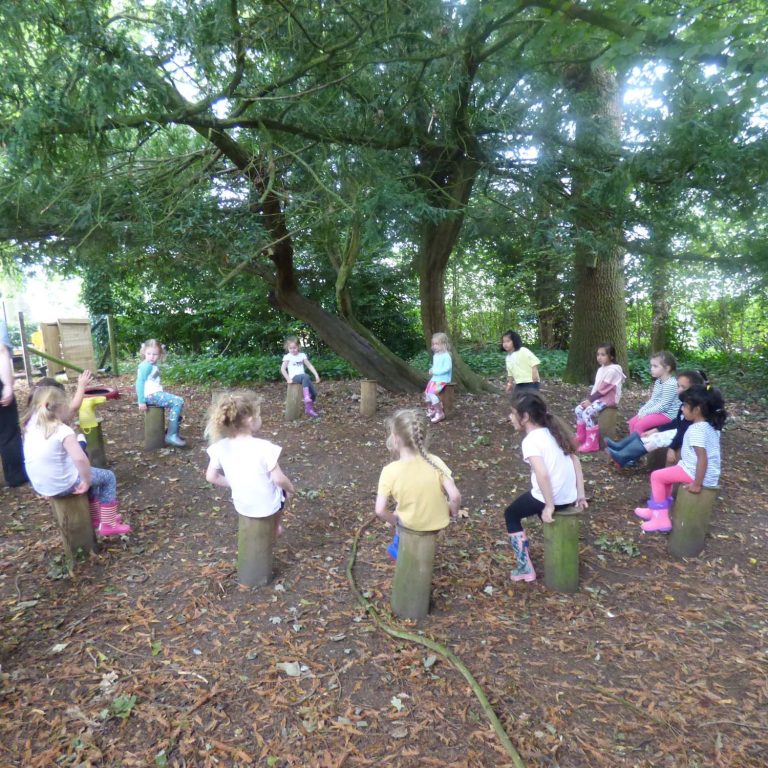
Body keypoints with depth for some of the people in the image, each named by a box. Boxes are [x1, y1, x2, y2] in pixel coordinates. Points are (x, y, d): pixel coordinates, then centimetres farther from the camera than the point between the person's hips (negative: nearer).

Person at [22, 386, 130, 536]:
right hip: (62, 485, -8)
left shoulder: (32, 423, -3)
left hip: (41, 486, 8)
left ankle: (95, 518, 44)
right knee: (108, 477, 15)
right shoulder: (63, 430, -25)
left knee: (90, 475, 33)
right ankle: (108, 524, 19)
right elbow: (80, 459, -34)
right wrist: (86, 481, -21)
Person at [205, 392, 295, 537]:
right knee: (283, 488, 30)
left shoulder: (220, 447, -14)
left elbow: (211, 477, -3)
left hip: (241, 507, 4)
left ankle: (274, 527, 42)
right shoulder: (264, 447, -28)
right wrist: (291, 488, 0)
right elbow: (278, 479, -21)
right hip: (267, 506, -4)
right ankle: (276, 527, 44)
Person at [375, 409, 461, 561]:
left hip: (410, 524, -2)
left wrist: (394, 520, -2)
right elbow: (455, 497, -21)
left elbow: (380, 510, -22)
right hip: (439, 522, 2)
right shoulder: (435, 462, -19)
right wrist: (453, 512, -1)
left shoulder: (390, 471, -23)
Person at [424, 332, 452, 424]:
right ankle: (431, 410, 23)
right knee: (426, 393, 4)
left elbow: (447, 368, -24)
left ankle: (440, 413, -11)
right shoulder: (435, 355, 11)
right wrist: (431, 370, -2)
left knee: (431, 393, -22)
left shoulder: (446, 356, -17)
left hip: (443, 380, -9)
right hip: (434, 378, 9)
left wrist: (435, 371, -23)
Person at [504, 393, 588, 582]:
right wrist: (580, 495, 10)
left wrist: (549, 506, -19)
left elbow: (542, 475, -29)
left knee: (511, 515, 17)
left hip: (551, 498, -7)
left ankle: (524, 568, 16)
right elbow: (576, 461, 8)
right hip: (569, 497, 7)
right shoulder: (553, 431, 7)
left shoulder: (530, 440, -17)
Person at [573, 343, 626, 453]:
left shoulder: (612, 370, -17)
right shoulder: (601, 369, 13)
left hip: (608, 399, -10)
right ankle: (581, 437, 12)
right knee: (578, 409, 1)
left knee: (588, 412, -26)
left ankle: (592, 443, -21)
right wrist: (589, 399, -1)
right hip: (599, 397, 10)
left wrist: (590, 400, -17)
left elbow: (602, 389, -20)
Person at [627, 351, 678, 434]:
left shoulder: (670, 384, -22)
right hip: (656, 411, 10)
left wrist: (646, 412, -17)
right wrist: (642, 410, -2)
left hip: (667, 414, -10)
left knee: (639, 425, -20)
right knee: (633, 422, 1)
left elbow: (663, 406, -23)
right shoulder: (658, 381, 10)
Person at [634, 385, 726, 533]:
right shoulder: (711, 426, 8)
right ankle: (657, 510, 30)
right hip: (709, 474, 10)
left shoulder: (697, 430, -23)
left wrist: (697, 484, -24)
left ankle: (661, 518, 6)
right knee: (665, 475, 26)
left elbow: (702, 458, -28)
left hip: (694, 472, -10)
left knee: (656, 476, 2)